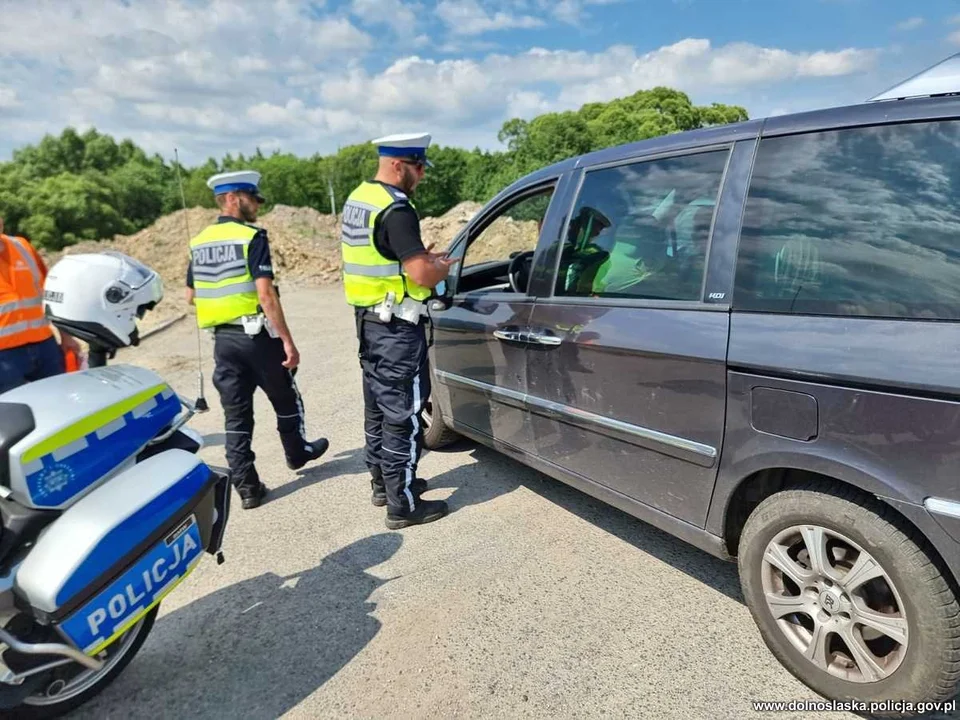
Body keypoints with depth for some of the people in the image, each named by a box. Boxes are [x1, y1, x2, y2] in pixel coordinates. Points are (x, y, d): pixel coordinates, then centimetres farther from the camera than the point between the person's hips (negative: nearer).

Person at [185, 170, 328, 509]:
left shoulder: (199, 242, 9)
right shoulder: (252, 237, -13)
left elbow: (190, 296, 15)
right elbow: (266, 294, -21)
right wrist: (288, 340, -19)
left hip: (223, 338, 6)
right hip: (258, 335, -6)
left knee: (236, 413, 8)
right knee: (285, 399, 17)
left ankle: (247, 486, 12)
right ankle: (296, 453, 37)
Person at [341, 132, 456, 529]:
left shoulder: (356, 199, 11)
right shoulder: (396, 209, -20)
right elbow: (422, 276, -24)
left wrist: (417, 257, 11)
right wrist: (442, 266, -3)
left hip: (368, 319, 10)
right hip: (397, 327, -10)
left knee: (378, 405, 18)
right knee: (403, 415, -2)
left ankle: (382, 482, 33)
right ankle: (403, 505, 7)